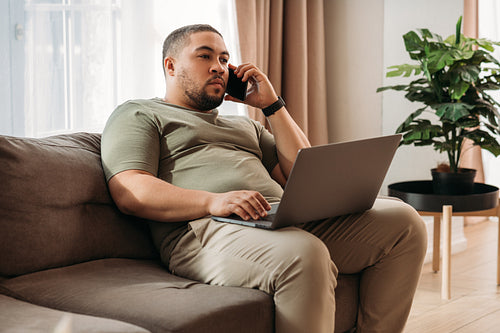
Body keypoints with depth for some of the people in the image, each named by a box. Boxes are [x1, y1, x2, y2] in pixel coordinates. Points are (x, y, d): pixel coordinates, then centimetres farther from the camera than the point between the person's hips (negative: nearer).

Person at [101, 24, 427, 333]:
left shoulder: (244, 126, 37)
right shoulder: (138, 115, 16)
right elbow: (129, 192, -4)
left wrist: (272, 104, 21)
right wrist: (213, 201, -20)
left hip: (287, 221, 7)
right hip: (206, 228, -7)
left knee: (402, 221, -10)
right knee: (304, 255, -39)